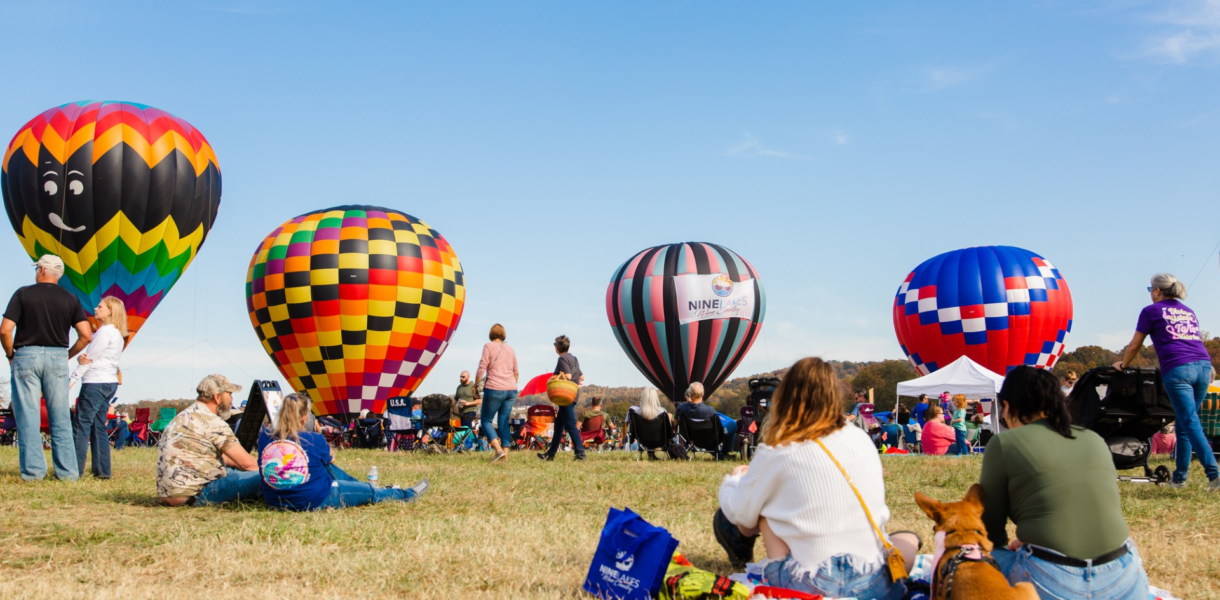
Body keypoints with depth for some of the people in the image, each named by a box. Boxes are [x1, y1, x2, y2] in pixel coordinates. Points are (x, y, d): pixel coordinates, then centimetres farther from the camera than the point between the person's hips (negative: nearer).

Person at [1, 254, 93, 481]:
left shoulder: (23, 294, -2)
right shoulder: (70, 299, 4)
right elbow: (86, 335, -3)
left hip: (26, 355, -2)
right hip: (58, 357, 2)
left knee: (28, 417, 1)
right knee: (61, 418, 5)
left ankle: (32, 470, -2)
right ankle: (67, 471, 3)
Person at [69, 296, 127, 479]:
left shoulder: (105, 331, -11)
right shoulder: (117, 334, 17)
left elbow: (90, 358, -13)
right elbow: (88, 357, 9)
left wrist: (72, 380, -11)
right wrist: (81, 358, -14)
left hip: (96, 383, -9)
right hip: (109, 383, 9)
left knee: (81, 426, -6)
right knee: (98, 426, 10)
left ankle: (75, 469, -7)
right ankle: (102, 470, 8)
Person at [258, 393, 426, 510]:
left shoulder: (264, 437, -9)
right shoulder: (313, 440, -18)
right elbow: (330, 459, 4)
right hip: (315, 501, -6)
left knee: (328, 468, 30)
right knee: (370, 492, 16)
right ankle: (406, 495, 42)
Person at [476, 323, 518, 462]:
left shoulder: (488, 346, -2)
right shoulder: (510, 349, 13)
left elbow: (481, 368, -8)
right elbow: (516, 373, 17)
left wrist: (476, 384, 4)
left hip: (494, 389, -5)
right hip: (511, 390, 5)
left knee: (486, 420, 5)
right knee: (504, 422, 10)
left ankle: (498, 449, -13)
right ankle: (505, 454, 4)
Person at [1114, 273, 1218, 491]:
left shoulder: (1151, 311, 9)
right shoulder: (1189, 311, 26)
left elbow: (1135, 345, 15)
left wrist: (1123, 364, 31)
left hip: (1177, 369, -6)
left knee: (1190, 424, -9)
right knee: (1183, 423, 12)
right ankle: (1179, 477, 16)